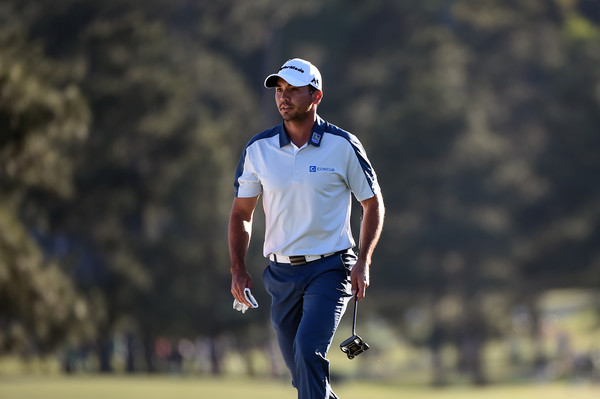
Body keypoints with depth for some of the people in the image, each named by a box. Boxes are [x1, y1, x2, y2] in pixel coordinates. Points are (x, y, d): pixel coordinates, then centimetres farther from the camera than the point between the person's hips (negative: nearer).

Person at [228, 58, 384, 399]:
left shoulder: (343, 146, -5)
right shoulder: (258, 149, 2)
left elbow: (373, 204, 4)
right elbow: (241, 213, 11)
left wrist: (363, 264, -7)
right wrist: (239, 270, 0)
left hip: (330, 269, -4)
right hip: (281, 274, 4)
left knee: (309, 350, -23)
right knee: (301, 371, 9)